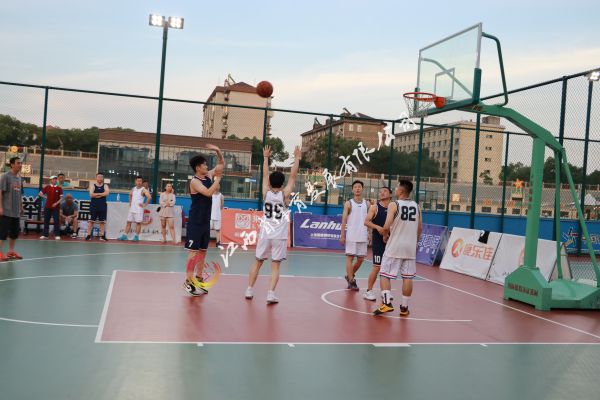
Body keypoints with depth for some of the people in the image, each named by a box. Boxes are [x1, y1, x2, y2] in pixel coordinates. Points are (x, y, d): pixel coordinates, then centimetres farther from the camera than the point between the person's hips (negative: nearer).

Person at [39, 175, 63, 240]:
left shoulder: (59, 188, 0)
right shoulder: (47, 187, 4)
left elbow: (61, 198, -3)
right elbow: (40, 194, 14)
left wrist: (56, 203, -15)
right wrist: (46, 197, 4)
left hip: (56, 207, -2)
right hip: (47, 207, 2)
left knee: (56, 221, -3)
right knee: (46, 221, 6)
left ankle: (57, 235, 1)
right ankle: (45, 234, 14)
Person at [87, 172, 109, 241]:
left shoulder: (105, 186, 8)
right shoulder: (93, 186, 4)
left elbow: (107, 193, -12)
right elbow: (91, 195, -11)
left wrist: (96, 194, -12)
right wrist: (102, 194, -10)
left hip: (102, 206, 1)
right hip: (94, 206, -1)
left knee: (102, 221, 2)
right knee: (91, 221, -1)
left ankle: (102, 235, 7)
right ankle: (88, 235, 2)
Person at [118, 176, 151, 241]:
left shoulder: (143, 190, -8)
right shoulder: (133, 189, 11)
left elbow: (149, 197, -20)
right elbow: (130, 195, 31)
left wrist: (145, 205, -17)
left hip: (139, 210, -6)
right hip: (132, 209, 6)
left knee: (138, 223, -1)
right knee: (128, 222, 5)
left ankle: (136, 236, 5)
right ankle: (125, 236, 8)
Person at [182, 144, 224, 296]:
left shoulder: (209, 176, 8)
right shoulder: (194, 181, -14)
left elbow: (221, 164, 18)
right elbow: (208, 192, -28)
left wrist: (217, 151, 2)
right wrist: (218, 179, -18)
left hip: (205, 221, 8)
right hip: (195, 222, -8)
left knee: (202, 251, 12)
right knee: (193, 251, -6)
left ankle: (198, 279, 20)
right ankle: (188, 281, -1)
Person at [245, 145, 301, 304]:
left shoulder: (266, 192, -1)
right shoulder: (285, 194, -6)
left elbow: (265, 175, 10)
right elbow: (293, 176, -3)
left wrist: (265, 157, 17)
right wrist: (297, 159, 1)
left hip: (265, 234, 2)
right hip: (279, 236, -2)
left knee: (257, 263, 14)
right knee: (275, 266, 1)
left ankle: (249, 290, 18)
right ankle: (271, 294, -8)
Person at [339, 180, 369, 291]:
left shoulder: (367, 204, 9)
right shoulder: (348, 204, -1)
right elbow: (344, 220, -3)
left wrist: (369, 233, 4)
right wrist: (342, 235, -8)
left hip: (363, 236, 4)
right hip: (351, 235, -4)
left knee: (361, 258, 8)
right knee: (350, 257, -2)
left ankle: (350, 276, 28)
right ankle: (351, 281, 4)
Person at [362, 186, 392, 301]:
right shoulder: (374, 207, -3)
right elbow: (366, 222, -10)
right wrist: (377, 227, -25)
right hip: (378, 241, -4)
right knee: (377, 267, -7)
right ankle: (368, 291, 4)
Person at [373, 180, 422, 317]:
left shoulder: (393, 204, -9)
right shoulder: (416, 206, 7)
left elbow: (387, 226, -17)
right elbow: (420, 228, 12)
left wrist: (385, 235, 3)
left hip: (394, 246, -4)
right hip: (410, 247, 5)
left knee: (384, 275, 3)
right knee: (407, 277, 9)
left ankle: (387, 303, -10)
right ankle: (404, 307, 13)